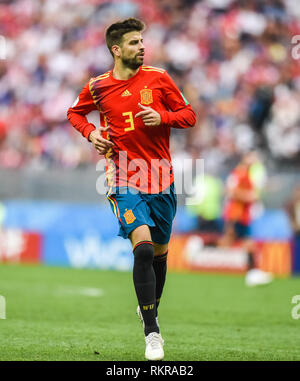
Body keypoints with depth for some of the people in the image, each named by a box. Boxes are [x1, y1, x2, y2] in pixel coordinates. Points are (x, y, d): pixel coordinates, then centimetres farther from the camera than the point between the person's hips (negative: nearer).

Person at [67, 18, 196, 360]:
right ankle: (151, 332, -17)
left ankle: (150, 309, 40)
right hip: (124, 179, -2)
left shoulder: (158, 78, 2)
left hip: (161, 177, 2)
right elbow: (75, 113, 21)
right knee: (143, 246, -20)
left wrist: (162, 117, -13)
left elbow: (189, 115, 6)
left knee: (159, 251, 12)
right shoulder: (98, 87, 2)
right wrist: (91, 132, 1)